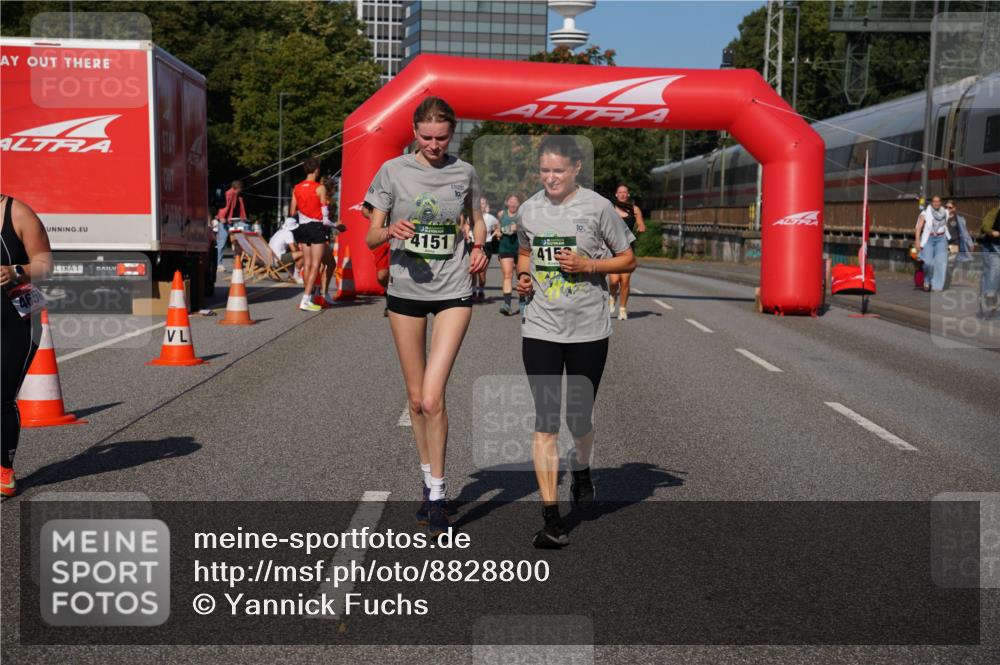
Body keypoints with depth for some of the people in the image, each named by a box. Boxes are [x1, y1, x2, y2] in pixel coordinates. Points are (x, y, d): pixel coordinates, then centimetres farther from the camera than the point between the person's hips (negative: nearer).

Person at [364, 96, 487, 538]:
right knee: (416, 398, 10)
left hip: (453, 291, -1)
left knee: (432, 398, -14)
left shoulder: (464, 173, 4)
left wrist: (479, 247, 1)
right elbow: (371, 237, 0)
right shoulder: (393, 171, 0)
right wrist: (392, 231, -22)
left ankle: (437, 493, -2)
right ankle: (429, 481, 29)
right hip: (406, 290, 1)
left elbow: (476, 220, 22)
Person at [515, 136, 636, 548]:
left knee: (579, 418, 7)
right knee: (545, 422, -4)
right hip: (540, 329, 2)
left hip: (588, 330, -2)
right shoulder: (529, 209, 5)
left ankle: (581, 467, 44)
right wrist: (523, 276, 2)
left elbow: (628, 260, 2)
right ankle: (550, 517, 0)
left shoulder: (597, 207, -4)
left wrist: (589, 265, -14)